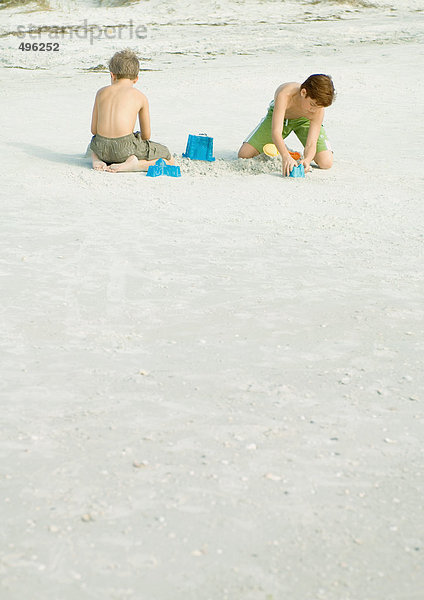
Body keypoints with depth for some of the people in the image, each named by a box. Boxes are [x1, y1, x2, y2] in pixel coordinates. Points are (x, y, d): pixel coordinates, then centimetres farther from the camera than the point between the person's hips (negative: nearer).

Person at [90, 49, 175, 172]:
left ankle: (97, 159, 6)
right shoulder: (140, 97, 7)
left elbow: (94, 130, 14)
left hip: (102, 149, 4)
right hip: (125, 149, -3)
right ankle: (134, 164, -12)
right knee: (169, 160, 14)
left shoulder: (101, 92, 14)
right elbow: (146, 135, 10)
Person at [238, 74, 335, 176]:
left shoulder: (318, 111, -36)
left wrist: (307, 160, -60)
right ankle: (275, 148, 21)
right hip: (279, 114, 0)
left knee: (326, 163, -19)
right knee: (244, 155, -9)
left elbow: (311, 144, -36)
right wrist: (286, 156, -68)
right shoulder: (284, 95, -45)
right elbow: (276, 132, -51)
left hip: (304, 120, 1)